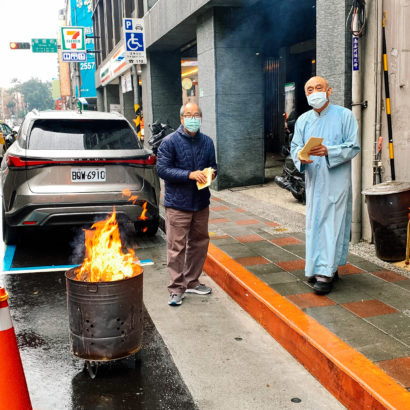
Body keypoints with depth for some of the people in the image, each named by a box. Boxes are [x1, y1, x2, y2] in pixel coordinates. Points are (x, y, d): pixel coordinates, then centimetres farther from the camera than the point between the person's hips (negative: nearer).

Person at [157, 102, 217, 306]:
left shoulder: (207, 142, 9)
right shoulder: (170, 142, -8)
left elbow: (213, 165, 18)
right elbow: (162, 169, -14)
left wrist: (210, 173, -7)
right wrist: (190, 175, -22)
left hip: (201, 203, 6)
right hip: (177, 203, -6)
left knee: (199, 243, 14)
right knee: (176, 247, -3)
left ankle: (191, 282, 30)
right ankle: (176, 289, 6)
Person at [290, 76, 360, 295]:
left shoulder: (345, 115, -2)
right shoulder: (303, 120, 11)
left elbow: (353, 146, -8)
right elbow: (295, 146, 6)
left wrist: (328, 151, -24)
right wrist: (300, 156, -18)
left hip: (336, 180, -5)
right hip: (313, 180, 5)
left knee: (331, 224, -7)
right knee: (314, 223, 9)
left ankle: (326, 273, -6)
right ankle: (316, 267, 22)